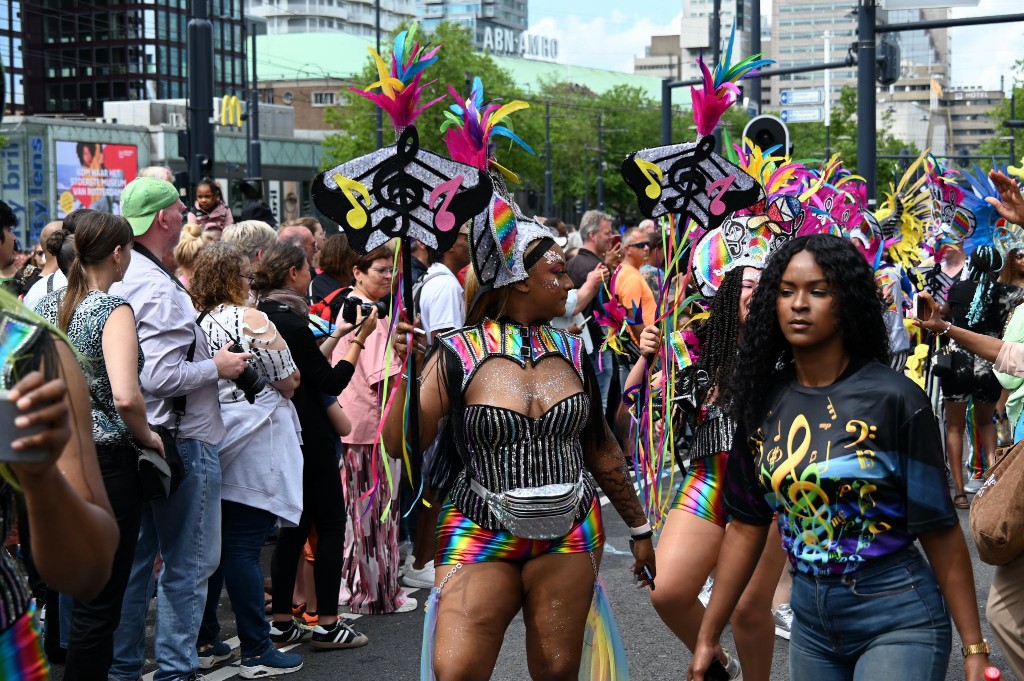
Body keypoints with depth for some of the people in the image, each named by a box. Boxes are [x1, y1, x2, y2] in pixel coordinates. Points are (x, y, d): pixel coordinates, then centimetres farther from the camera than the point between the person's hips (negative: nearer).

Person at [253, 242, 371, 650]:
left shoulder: (264, 317, 8)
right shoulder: (290, 322, -18)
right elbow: (333, 382, -15)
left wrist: (337, 335, 20)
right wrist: (359, 338, -9)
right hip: (309, 438, -9)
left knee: (295, 525, 14)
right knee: (331, 525, 1)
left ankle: (281, 623, 16)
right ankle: (326, 624, 4)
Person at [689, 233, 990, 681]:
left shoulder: (894, 398, -13)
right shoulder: (763, 401, 0)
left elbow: (939, 528, -11)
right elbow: (747, 524, 5)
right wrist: (708, 636, 5)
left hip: (898, 618, -5)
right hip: (810, 616, 5)